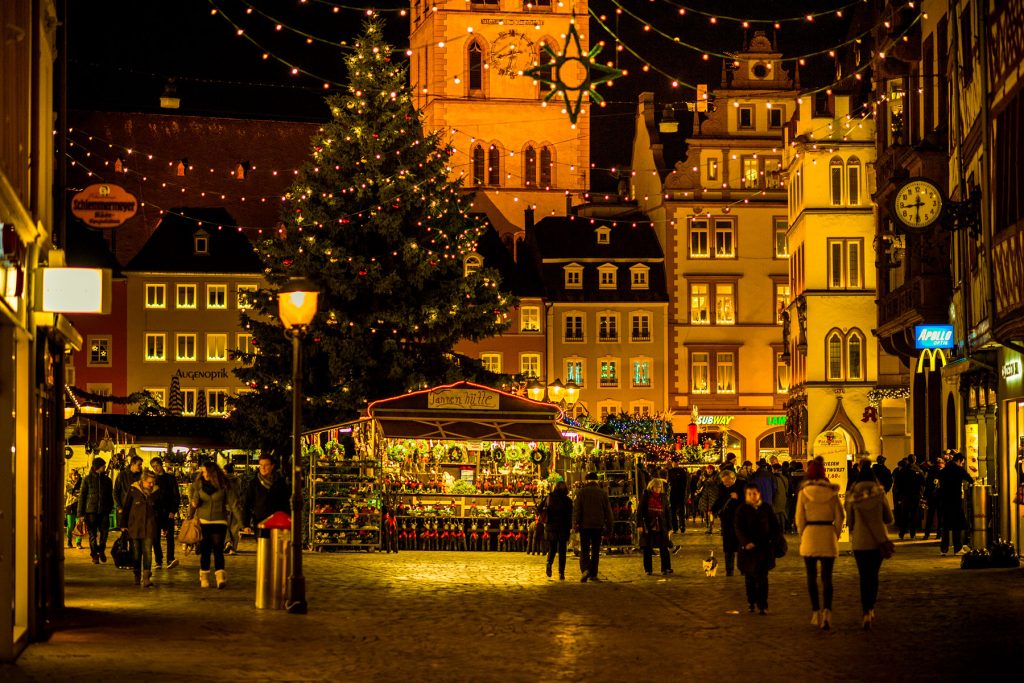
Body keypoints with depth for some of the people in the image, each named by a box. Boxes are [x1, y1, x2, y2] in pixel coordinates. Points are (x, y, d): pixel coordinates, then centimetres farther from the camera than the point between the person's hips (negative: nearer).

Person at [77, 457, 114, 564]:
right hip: (91, 510, -2)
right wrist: (80, 513, -4)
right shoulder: (87, 479, 1)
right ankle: (94, 555, 13)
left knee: (104, 531, -5)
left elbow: (110, 496, 17)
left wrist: (110, 508, 8)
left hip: (104, 511, 2)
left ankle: (101, 550, 19)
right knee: (92, 534, 2)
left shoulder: (107, 480, 11)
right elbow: (82, 496, 1)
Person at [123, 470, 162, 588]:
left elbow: (160, 509, 13)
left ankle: (146, 578, -15)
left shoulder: (156, 491, 2)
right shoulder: (133, 490, -3)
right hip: (135, 526, 0)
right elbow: (126, 507, 4)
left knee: (147, 552, -11)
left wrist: (159, 527, 13)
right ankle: (137, 577, 23)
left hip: (150, 527, 0)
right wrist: (124, 525, 5)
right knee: (136, 553, 7)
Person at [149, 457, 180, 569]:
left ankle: (170, 559, -15)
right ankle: (159, 561, 5)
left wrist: (173, 511, -7)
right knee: (155, 537, 0)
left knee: (170, 536, -9)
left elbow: (176, 496, 3)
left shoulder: (170, 478, 5)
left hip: (167, 512, -2)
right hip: (155, 512, 2)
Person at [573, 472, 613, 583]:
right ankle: (593, 574, 10)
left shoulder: (581, 492, -2)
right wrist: (609, 527, 13)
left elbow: (576, 509, -6)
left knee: (584, 550, 3)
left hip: (585, 525, -1)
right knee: (595, 550, 10)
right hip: (598, 526, 1)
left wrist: (575, 524, -3)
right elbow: (608, 511, 8)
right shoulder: (602, 492, 4)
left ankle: (585, 570, -20)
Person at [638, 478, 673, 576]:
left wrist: (668, 528, 7)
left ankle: (666, 568, 4)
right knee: (647, 549, 3)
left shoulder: (663, 498, 8)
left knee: (664, 548, -1)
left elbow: (667, 513, 11)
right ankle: (648, 570, 11)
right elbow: (639, 511, -2)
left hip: (661, 527, 2)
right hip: (648, 526, -2)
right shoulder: (645, 496, 0)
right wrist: (640, 525, -10)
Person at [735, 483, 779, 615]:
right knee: (749, 577, 8)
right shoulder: (742, 510, 0)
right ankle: (751, 603, 19)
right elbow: (739, 529, -8)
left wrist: (771, 539, -3)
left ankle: (762, 605, -5)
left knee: (762, 577, -5)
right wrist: (746, 542, -22)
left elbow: (775, 527, 12)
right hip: (748, 548, 0)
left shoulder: (766, 509, 5)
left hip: (764, 548, 0)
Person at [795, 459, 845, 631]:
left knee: (812, 576, 13)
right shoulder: (832, 492, -1)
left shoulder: (803, 492, -4)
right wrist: (836, 535, 11)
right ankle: (827, 611, -16)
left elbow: (799, 518, -2)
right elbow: (840, 516, 0)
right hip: (828, 535, 1)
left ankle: (816, 612, 15)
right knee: (827, 577, 2)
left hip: (810, 534, -1)